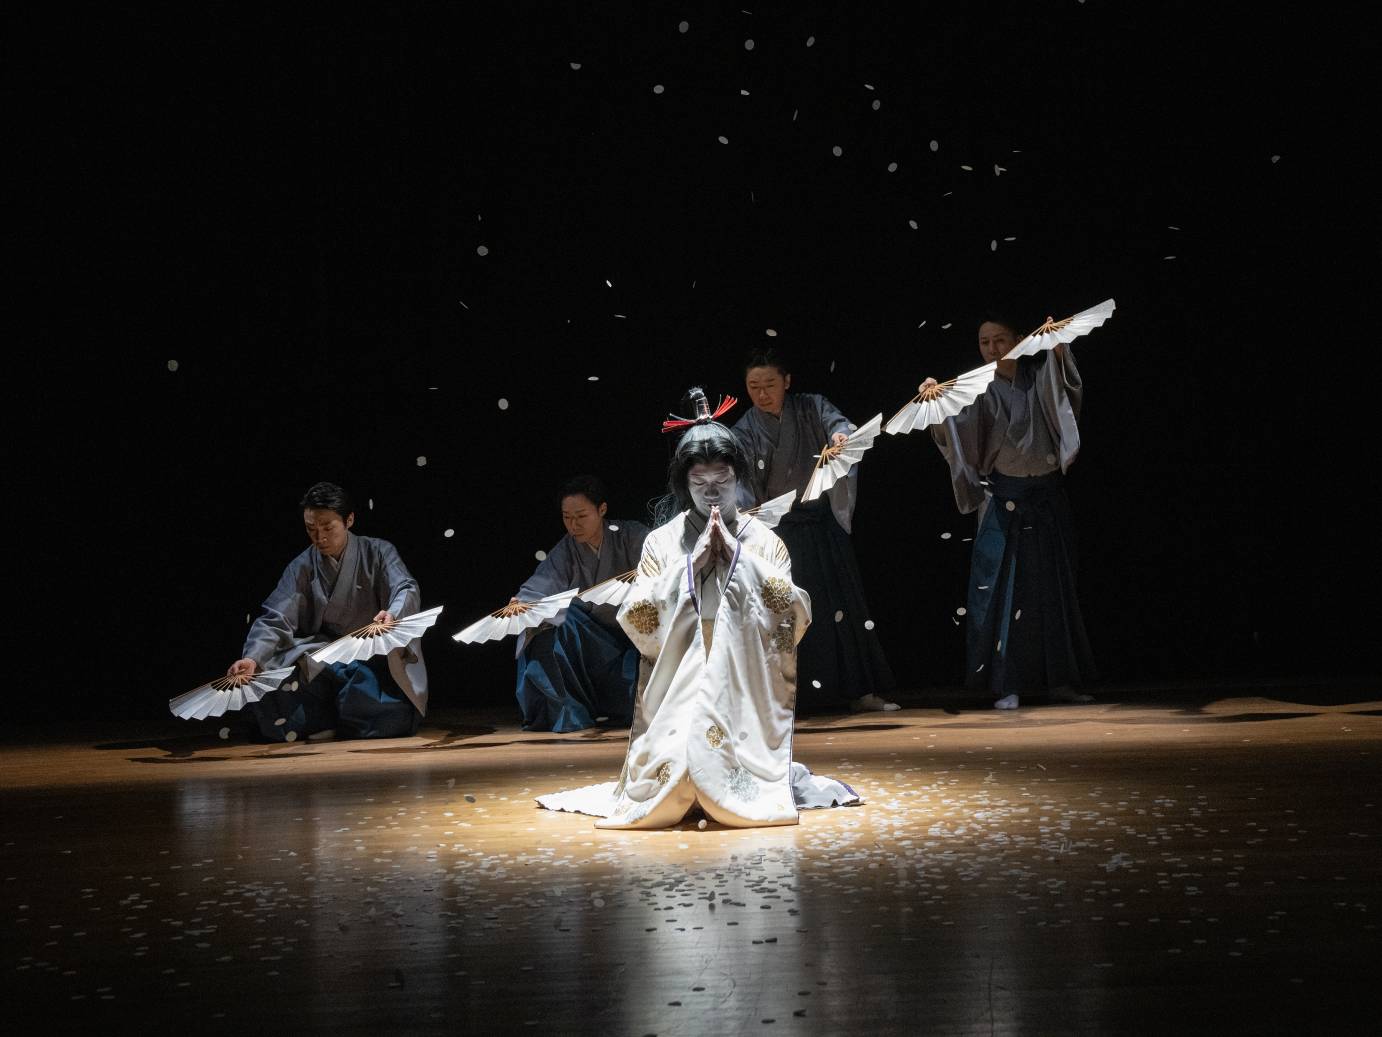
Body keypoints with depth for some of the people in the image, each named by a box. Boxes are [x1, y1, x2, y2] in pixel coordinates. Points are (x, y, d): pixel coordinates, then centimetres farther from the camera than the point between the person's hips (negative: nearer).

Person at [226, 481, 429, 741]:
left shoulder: (377, 553, 0)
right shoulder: (302, 567, 5)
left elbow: (407, 591, -16)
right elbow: (275, 620, -4)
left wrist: (392, 615, -41)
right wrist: (253, 658, -24)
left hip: (376, 653, -2)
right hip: (321, 658, 2)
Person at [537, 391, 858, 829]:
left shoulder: (764, 541, 9)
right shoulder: (662, 541, 8)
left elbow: (796, 617, -3)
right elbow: (637, 621, -2)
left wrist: (739, 555, -6)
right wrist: (691, 563, -8)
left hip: (746, 689, 0)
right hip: (678, 689, 0)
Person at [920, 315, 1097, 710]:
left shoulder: (1039, 376, 2)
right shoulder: (979, 388, -2)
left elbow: (1067, 385, -18)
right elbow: (957, 429, -16)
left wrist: (1059, 349, -37)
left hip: (1048, 498, 2)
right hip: (1005, 500, -2)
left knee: (1054, 587, 7)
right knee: (1002, 587, -7)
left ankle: (1059, 680, 14)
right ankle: (1007, 684, -4)